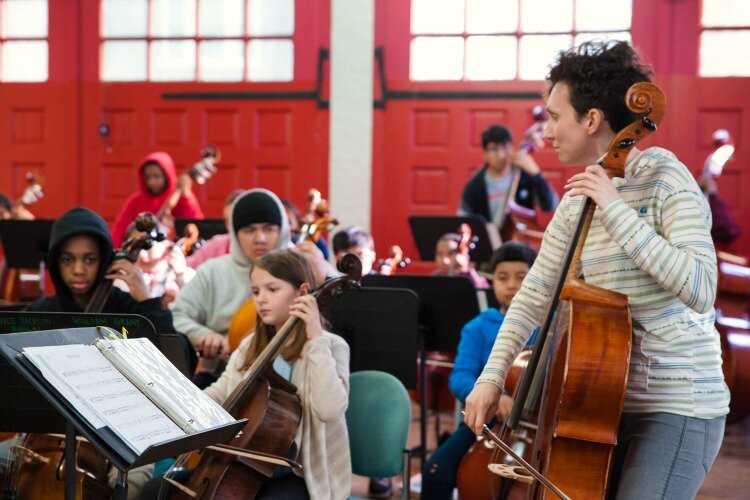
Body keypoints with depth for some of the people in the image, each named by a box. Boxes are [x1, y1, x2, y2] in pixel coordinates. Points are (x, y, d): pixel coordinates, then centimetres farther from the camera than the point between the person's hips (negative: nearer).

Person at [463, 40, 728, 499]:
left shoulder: (664, 177, -13)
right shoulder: (577, 201, 7)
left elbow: (700, 289, -25)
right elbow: (534, 296, 11)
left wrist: (616, 210, -26)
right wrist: (492, 375, -1)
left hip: (677, 407, -7)